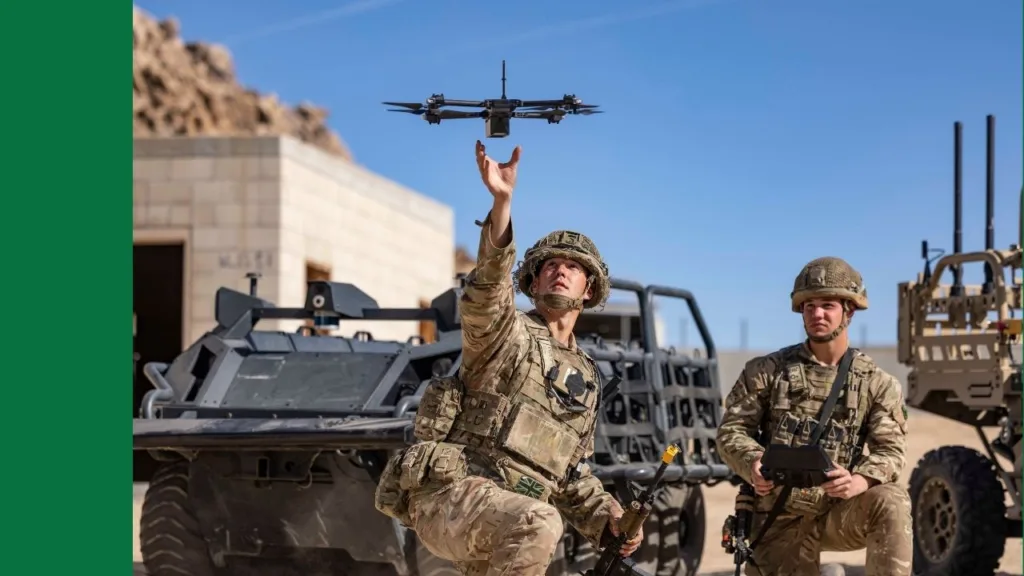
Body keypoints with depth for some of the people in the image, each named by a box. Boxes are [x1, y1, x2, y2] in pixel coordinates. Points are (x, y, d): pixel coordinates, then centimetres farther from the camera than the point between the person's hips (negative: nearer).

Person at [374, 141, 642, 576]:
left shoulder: (587, 378, 23)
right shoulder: (504, 332, 4)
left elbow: (571, 475, 26)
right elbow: (485, 293, -21)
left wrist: (608, 517, 7)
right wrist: (502, 202, -35)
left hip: (504, 523, 7)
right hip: (448, 493, -7)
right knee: (539, 525, -35)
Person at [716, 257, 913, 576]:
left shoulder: (877, 383, 2)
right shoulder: (766, 371, 3)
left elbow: (891, 450, -8)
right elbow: (731, 430, 0)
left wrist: (860, 481, -31)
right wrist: (753, 464, -23)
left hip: (838, 514, 0)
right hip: (780, 520, 1)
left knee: (890, 502, -30)